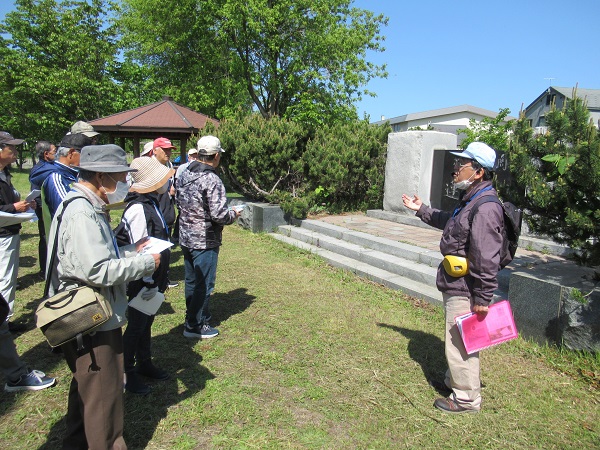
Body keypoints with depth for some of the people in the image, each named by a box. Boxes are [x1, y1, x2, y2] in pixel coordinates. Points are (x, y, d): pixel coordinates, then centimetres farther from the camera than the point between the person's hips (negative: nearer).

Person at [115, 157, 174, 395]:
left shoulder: (151, 204, 9)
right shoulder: (138, 209, -22)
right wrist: (149, 282, -20)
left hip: (153, 279, 9)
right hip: (143, 282, -9)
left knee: (146, 322, 21)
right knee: (136, 325, 5)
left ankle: (144, 363, 37)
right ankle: (127, 373, 21)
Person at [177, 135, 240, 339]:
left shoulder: (184, 175, 5)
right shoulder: (211, 180, -22)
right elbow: (219, 215, -25)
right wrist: (234, 214, -5)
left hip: (186, 238, 9)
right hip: (205, 241, -8)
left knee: (191, 281, 21)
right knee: (204, 284, 5)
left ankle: (193, 316, 37)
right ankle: (195, 326, 16)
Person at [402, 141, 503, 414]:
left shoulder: (485, 209, -24)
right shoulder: (469, 201, 10)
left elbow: (487, 260, -26)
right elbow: (448, 221, 30)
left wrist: (483, 298, -23)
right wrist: (421, 210, 30)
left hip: (465, 292, -11)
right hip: (455, 286, 11)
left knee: (460, 343, 3)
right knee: (457, 340, 24)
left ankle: (467, 398, 22)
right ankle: (454, 382, 43)